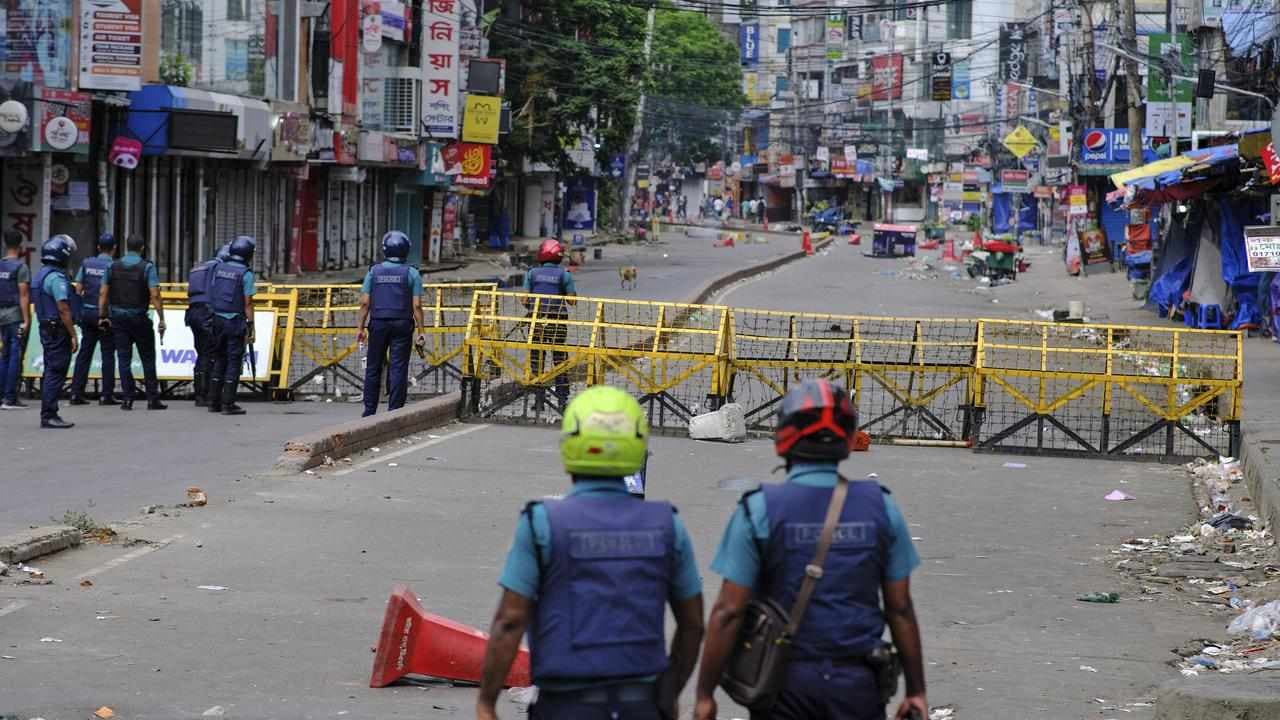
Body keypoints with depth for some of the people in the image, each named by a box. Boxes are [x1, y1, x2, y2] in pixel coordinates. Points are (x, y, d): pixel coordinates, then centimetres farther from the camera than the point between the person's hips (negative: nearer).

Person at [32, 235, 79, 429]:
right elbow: (63, 309, -22)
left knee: (50, 373, 13)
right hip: (58, 331, -10)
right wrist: (73, 335, -19)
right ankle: (49, 416, -9)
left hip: (46, 329, 10)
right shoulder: (57, 277, -17)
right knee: (56, 374, -8)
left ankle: (48, 415, 16)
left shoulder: (41, 275, 14)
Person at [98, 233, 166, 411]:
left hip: (118, 317, 2)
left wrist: (102, 316, 7)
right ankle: (152, 399, 5)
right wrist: (161, 319, -12)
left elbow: (103, 293, 1)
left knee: (123, 359, 6)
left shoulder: (113, 267, 4)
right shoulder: (147, 267, -7)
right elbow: (154, 295, -15)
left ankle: (128, 398, 1)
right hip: (139, 318, -2)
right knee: (148, 359, 6)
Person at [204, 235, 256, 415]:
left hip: (217, 319, 5)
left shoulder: (217, 268, 8)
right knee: (233, 362, -1)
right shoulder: (246, 274, -8)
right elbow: (248, 302, -11)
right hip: (235, 321, -5)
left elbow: (211, 295, 9)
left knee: (218, 360, 13)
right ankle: (228, 404, -4)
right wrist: (251, 326, -8)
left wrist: (211, 319, 13)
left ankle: (213, 401, 13)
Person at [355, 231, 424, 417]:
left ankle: (369, 410, 11)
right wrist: (420, 331, -1)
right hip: (402, 325, -1)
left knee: (373, 368, 9)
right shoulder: (411, 273, -1)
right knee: (398, 368, 0)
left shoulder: (374, 271, 3)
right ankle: (394, 410, -3)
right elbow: (416, 305, -5)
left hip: (378, 324, 2)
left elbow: (365, 302, 1)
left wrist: (361, 327, 6)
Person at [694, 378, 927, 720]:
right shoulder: (879, 507, 0)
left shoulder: (760, 509, -8)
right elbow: (900, 609, 3)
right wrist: (916, 690, 11)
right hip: (858, 683, 2)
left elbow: (728, 612, -9)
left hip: (787, 681, -2)